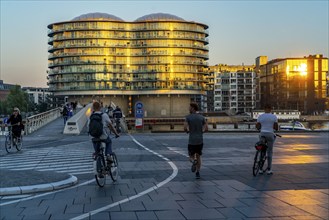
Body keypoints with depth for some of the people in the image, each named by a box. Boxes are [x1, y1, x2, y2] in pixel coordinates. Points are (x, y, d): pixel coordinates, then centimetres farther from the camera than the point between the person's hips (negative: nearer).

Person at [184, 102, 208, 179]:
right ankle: (197, 173, 9)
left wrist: (188, 131, 9)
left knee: (192, 157, 13)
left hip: (192, 141, -2)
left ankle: (194, 162, -23)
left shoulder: (187, 117, -4)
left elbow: (185, 128, -15)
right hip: (200, 141, 3)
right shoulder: (202, 117, 4)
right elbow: (206, 128, -2)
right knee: (198, 156, 20)